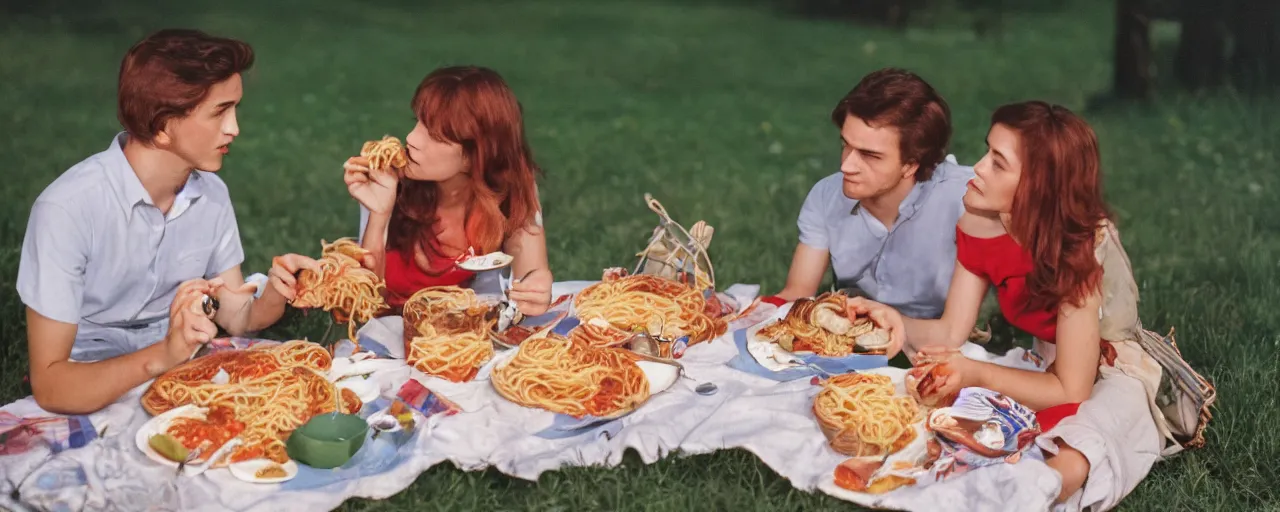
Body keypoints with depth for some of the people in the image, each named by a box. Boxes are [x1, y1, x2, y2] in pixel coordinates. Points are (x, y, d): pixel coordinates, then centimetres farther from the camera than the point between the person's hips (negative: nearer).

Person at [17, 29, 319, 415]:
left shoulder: (212, 193, -3)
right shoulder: (68, 209, -23)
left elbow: (235, 317, 4)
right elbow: (50, 386, -24)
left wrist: (276, 296, -19)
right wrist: (162, 355, -40)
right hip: (93, 397, -6)